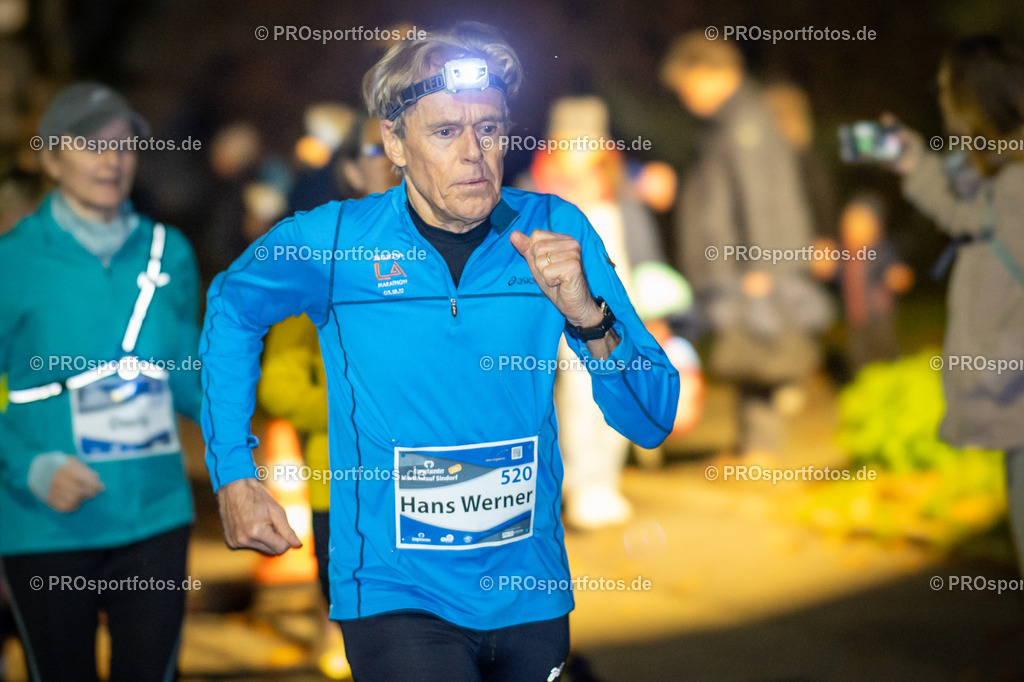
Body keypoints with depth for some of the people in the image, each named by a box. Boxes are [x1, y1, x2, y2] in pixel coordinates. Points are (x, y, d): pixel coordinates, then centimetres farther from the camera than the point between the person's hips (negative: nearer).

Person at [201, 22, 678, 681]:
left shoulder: (555, 231, -4)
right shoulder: (333, 239, -8)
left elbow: (653, 421, -5)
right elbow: (232, 309, 14)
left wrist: (587, 316, -23)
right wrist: (233, 473, 7)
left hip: (531, 594, 3)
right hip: (396, 595, -3)